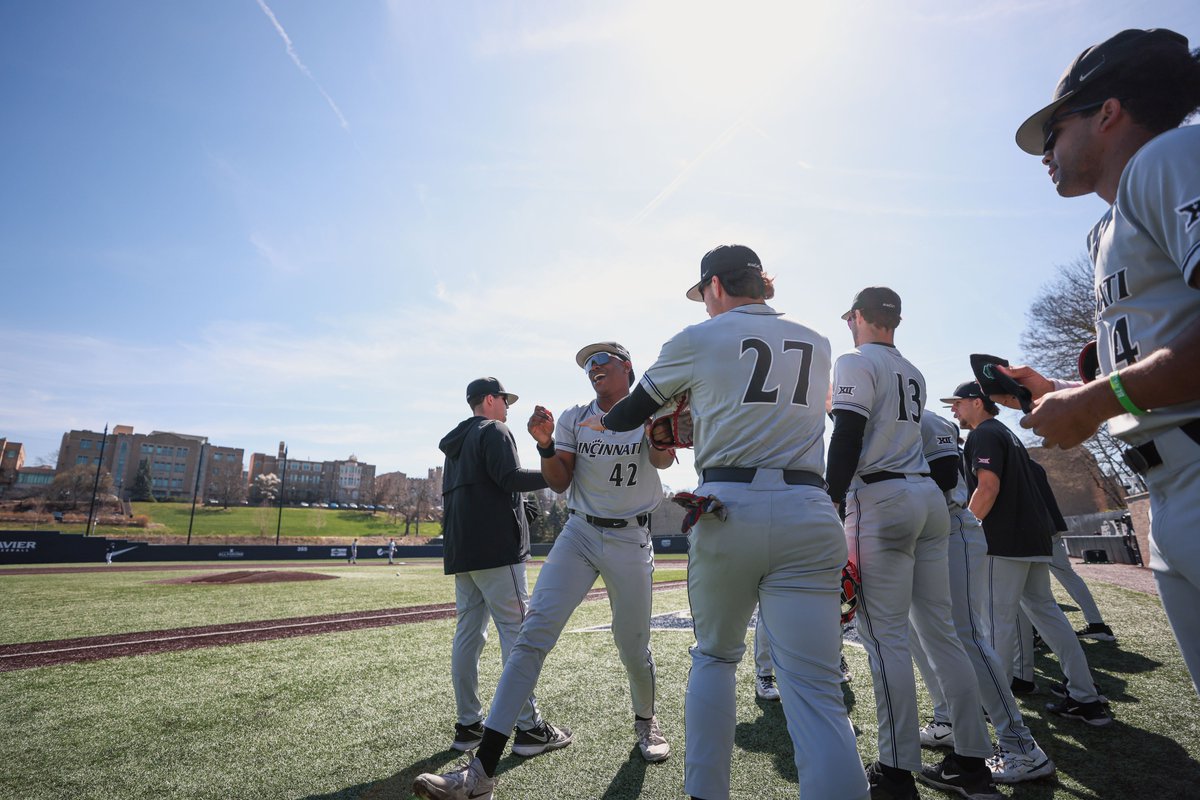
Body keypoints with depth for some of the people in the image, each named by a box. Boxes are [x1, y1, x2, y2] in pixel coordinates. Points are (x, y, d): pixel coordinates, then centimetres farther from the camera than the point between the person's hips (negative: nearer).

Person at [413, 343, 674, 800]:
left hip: (630, 542, -1)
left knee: (634, 650, 8)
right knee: (533, 633, -13)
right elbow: (559, 484, -2)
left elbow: (663, 460, -20)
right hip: (579, 536, 1)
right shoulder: (575, 418, 3)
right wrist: (545, 444, -20)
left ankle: (645, 720, 41)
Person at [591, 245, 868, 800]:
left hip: (725, 509, -2)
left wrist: (601, 422, 37)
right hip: (808, 512, 2)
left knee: (714, 657, 20)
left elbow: (634, 411, 16)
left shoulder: (699, 339, 6)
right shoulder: (816, 345, 18)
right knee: (815, 692, 1)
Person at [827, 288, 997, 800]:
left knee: (885, 635, -5)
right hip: (929, 497, 8)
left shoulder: (855, 362, -5)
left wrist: (831, 505, -16)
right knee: (940, 631, 11)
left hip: (881, 500, -8)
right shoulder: (913, 373, 21)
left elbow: (847, 439, -14)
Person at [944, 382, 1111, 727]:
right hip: (1035, 536, 10)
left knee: (997, 621, -3)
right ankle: (1086, 700, 16)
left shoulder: (983, 434, -8)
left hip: (1006, 540, -10)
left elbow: (988, 488, -19)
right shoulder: (1006, 433, 22)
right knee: (1045, 611, 14)